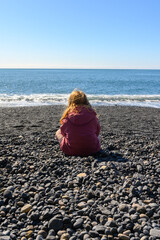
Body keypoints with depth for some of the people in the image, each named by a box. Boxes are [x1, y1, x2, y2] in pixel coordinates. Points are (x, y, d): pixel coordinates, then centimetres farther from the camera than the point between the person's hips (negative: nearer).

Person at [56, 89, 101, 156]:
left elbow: (63, 131, 6)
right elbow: (97, 131, 8)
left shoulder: (68, 114, -5)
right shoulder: (91, 113, -2)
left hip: (71, 151, -3)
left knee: (58, 133, 23)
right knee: (97, 136, 36)